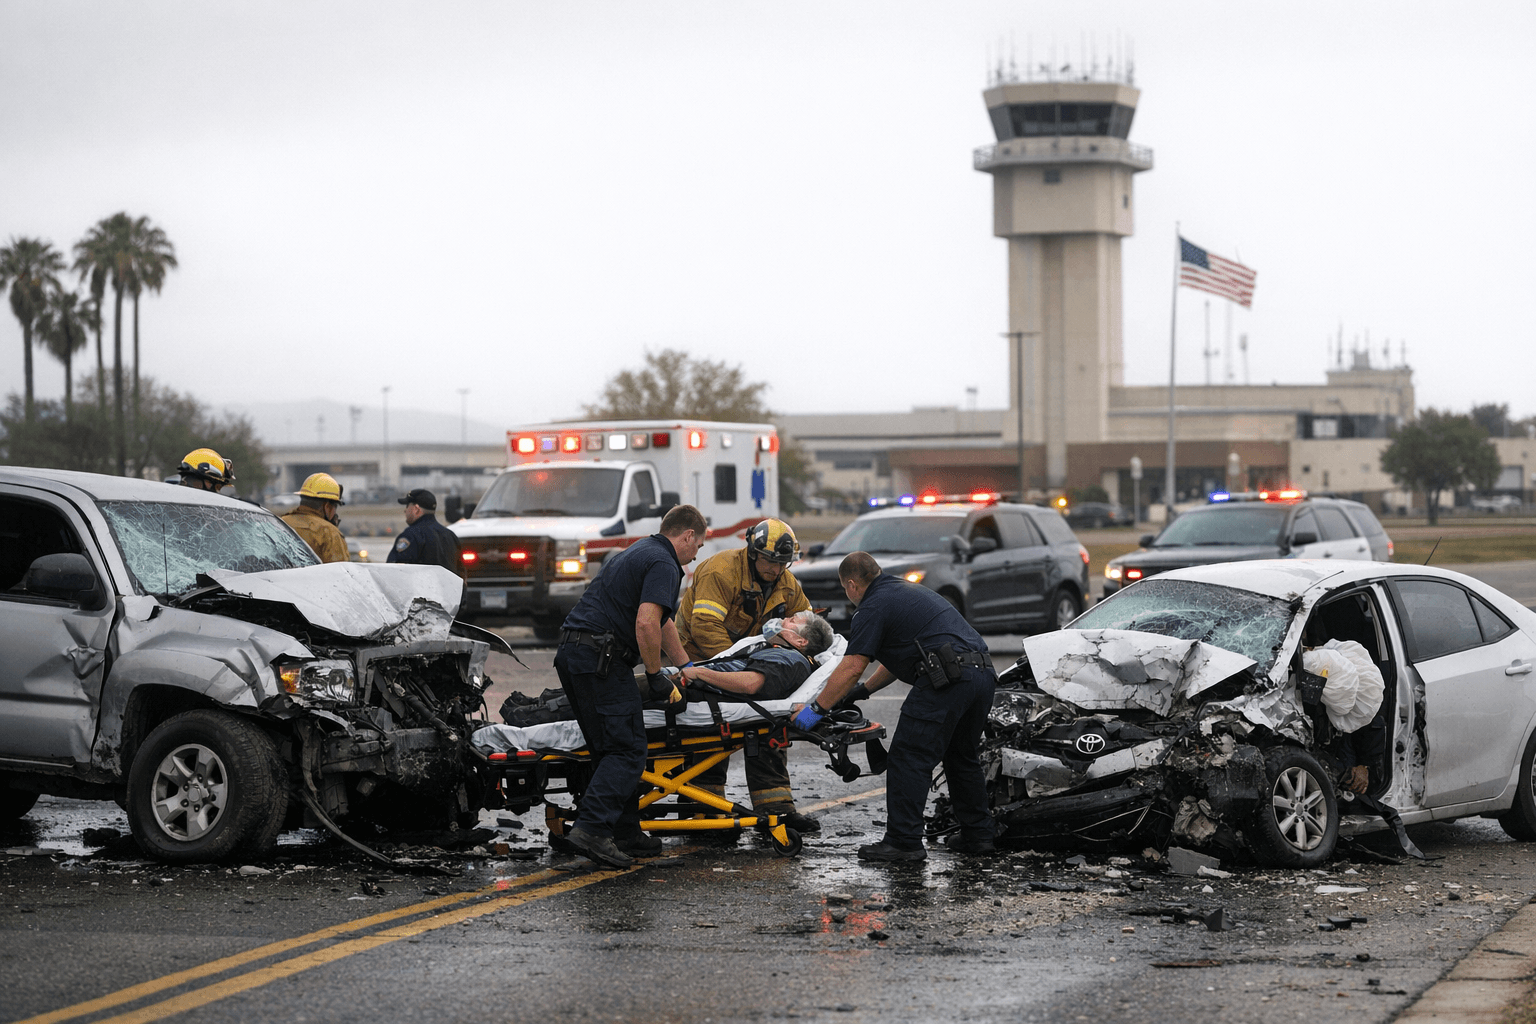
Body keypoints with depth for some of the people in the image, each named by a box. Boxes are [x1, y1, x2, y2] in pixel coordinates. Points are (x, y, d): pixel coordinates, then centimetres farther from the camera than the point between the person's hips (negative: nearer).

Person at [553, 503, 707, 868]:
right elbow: (646, 623, -21)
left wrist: (687, 667, 44)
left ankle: (624, 833, 15)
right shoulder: (663, 564, -6)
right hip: (600, 657, -10)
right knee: (627, 751, -9)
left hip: (570, 653, 10)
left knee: (609, 749, 13)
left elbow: (662, 621, 37)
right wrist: (655, 676, -9)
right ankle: (592, 828, -19)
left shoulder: (637, 553, 26)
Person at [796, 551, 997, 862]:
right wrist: (864, 690, 39)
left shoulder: (874, 606, -1)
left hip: (948, 679, -9)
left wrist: (816, 709, -1)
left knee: (909, 758, -4)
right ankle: (977, 834, 24)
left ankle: (904, 841, -6)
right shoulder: (906, 589, 28)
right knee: (962, 756, 22)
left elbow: (852, 667, -7)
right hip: (984, 671, 9)